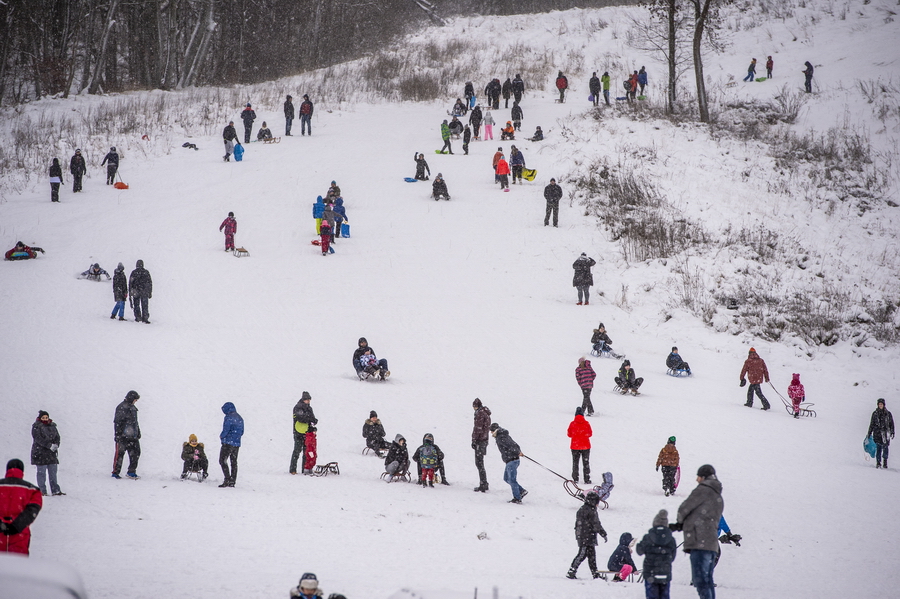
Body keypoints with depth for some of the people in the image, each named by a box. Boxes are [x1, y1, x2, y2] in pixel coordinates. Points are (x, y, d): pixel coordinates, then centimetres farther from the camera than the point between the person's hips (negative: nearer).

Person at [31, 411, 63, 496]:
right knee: (41, 472, -3)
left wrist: (56, 445, -11)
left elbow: (57, 437, 10)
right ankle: (42, 491, 0)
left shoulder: (52, 426, 13)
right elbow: (39, 439, -15)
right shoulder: (36, 427, -5)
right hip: (40, 453, -5)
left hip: (52, 453, 5)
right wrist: (50, 446, -21)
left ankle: (55, 490, 9)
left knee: (53, 472, 6)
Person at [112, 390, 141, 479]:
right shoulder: (121, 408, -9)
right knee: (119, 454, -3)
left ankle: (131, 472, 9)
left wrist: (138, 433, 25)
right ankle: (115, 473, 3)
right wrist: (118, 435, -17)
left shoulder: (133, 408, 17)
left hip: (133, 436, 8)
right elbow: (117, 422, -13)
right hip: (123, 436, -8)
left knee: (135, 453, 3)